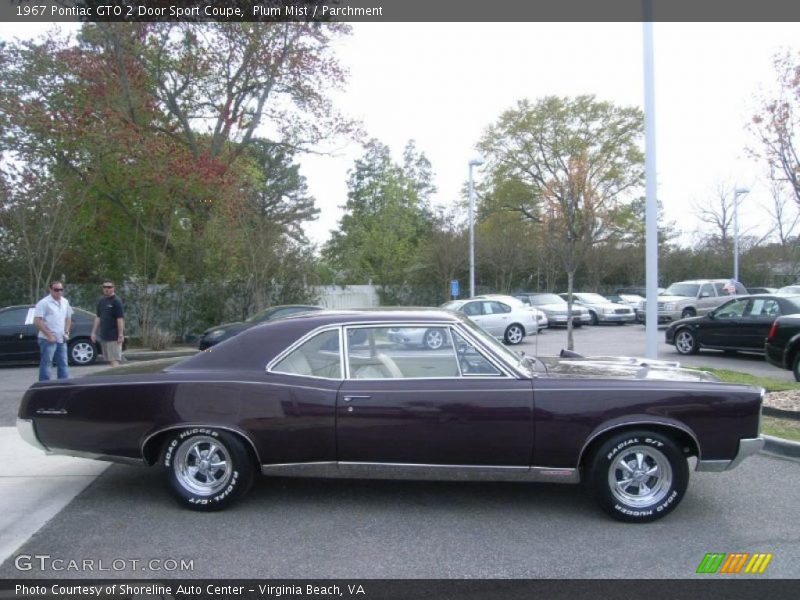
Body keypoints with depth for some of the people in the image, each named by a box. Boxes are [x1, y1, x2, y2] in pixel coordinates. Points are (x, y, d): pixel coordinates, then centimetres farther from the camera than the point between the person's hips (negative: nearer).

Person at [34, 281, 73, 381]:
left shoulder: (65, 302, 11)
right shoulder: (44, 303, -10)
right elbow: (37, 321, -15)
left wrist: (66, 332, 8)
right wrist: (49, 334, -17)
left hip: (61, 339, 7)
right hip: (48, 340, -7)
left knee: (63, 364, 11)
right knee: (46, 364, -3)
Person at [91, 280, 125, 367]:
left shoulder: (116, 301, -10)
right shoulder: (101, 301, 13)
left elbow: (120, 319, -14)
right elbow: (98, 317, 18)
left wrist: (121, 335, -18)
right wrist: (94, 332, 14)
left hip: (114, 337, -7)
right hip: (103, 336, 7)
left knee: (114, 360, -10)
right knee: (110, 360, 11)